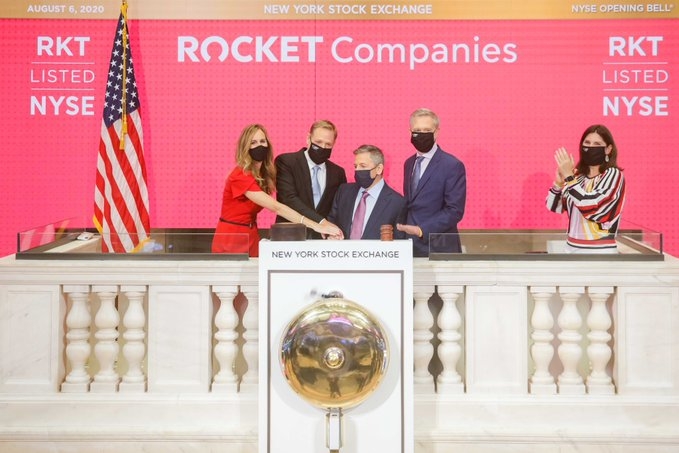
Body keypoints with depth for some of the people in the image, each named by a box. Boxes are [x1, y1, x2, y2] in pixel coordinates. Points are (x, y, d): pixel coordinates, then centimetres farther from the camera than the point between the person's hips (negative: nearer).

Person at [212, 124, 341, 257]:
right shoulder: (240, 176, -22)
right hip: (231, 238, -7)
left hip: (251, 236, 7)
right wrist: (316, 226, -34)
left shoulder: (264, 174, 5)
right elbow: (276, 207, -29)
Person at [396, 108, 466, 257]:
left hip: (438, 248, -5)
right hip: (410, 246, 6)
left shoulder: (453, 165, -9)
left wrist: (422, 230, -20)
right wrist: (404, 228, 2)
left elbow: (455, 210, -14)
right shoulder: (409, 163, 13)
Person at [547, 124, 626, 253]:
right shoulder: (578, 174, 7)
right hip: (572, 247, 5)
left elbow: (592, 206, -21)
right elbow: (555, 207, 7)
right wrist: (559, 182, -9)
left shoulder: (613, 174, -6)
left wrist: (569, 177, -17)